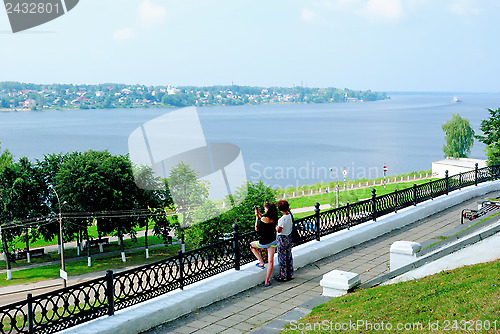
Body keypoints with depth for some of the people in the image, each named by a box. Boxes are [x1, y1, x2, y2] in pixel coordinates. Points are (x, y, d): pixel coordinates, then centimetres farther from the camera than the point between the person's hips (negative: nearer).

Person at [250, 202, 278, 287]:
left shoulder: (264, 218, -21)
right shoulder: (274, 218, 0)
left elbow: (256, 229, -9)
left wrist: (257, 216, -4)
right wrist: (259, 213, 19)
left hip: (264, 242, -6)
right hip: (273, 241, 6)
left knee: (251, 245, 25)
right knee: (270, 261, 5)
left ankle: (261, 263, 20)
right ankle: (267, 281, 6)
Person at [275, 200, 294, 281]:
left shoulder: (282, 219, -27)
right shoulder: (291, 215, -4)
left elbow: (279, 230, -23)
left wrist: (276, 227, -6)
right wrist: (288, 210, 20)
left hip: (282, 239, -8)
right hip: (289, 237, 8)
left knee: (282, 258, 5)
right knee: (289, 256, 18)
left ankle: (283, 276, 14)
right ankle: (290, 274, 28)